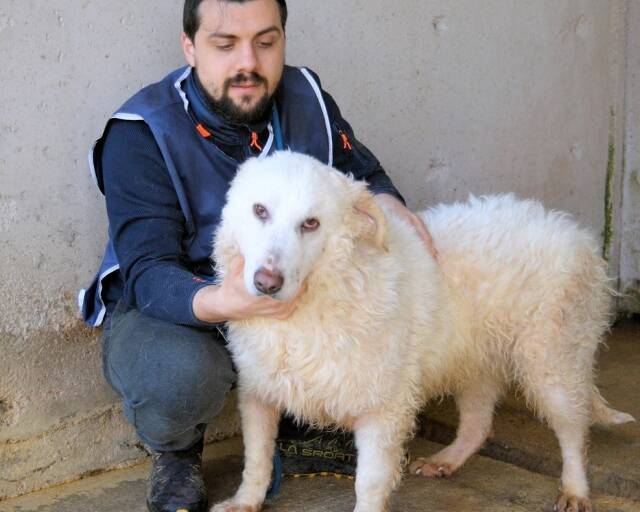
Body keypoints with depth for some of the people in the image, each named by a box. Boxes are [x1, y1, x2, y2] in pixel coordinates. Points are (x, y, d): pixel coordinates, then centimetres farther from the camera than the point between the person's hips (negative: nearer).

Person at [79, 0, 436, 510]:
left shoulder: (307, 99, -6)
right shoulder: (141, 135, -20)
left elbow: (363, 174, 7)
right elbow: (148, 271, -27)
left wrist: (387, 202, -20)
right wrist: (219, 302, -50)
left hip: (293, 298, 5)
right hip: (173, 310, -4)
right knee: (178, 374, -38)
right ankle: (177, 452, 0)